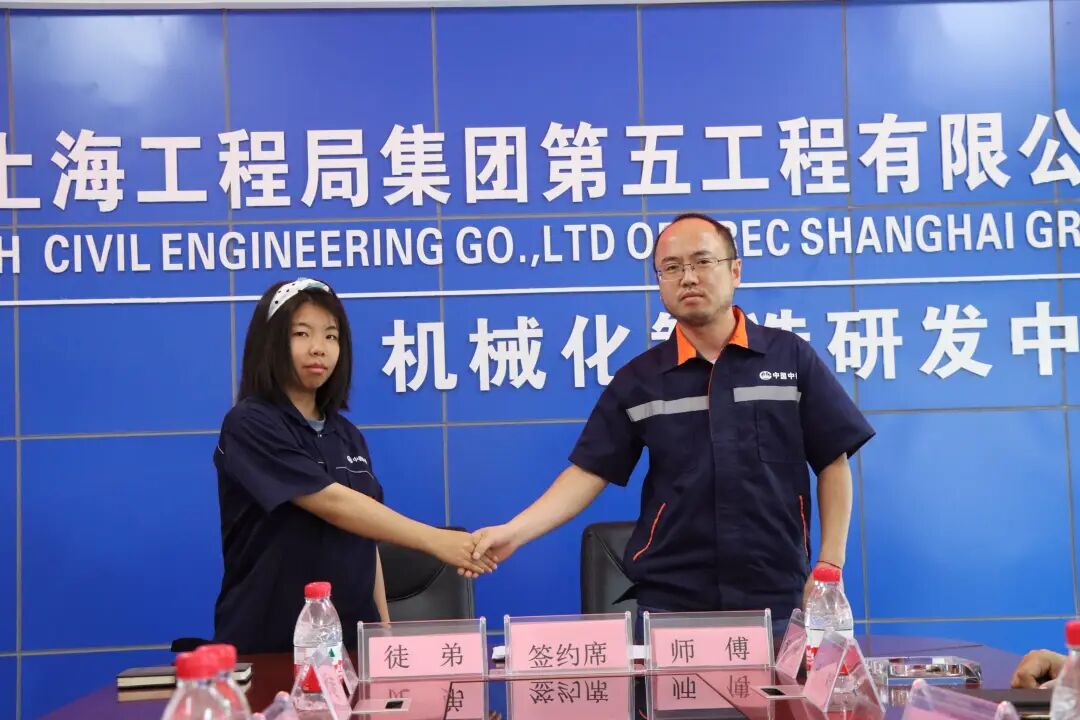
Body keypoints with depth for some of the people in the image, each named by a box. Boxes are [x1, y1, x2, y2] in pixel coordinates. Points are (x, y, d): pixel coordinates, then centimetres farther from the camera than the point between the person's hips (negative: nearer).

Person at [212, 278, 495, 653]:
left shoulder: (348, 436, 11)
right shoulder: (250, 424, -11)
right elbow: (332, 503, -21)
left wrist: (383, 626, 9)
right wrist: (434, 540, -25)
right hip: (267, 642, -6)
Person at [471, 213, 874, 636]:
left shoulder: (791, 357, 0)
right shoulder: (638, 379, 2)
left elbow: (833, 464, 3)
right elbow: (589, 472, -1)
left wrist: (830, 563, -4)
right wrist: (514, 531, -14)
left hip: (775, 597, 0)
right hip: (669, 600, 1)